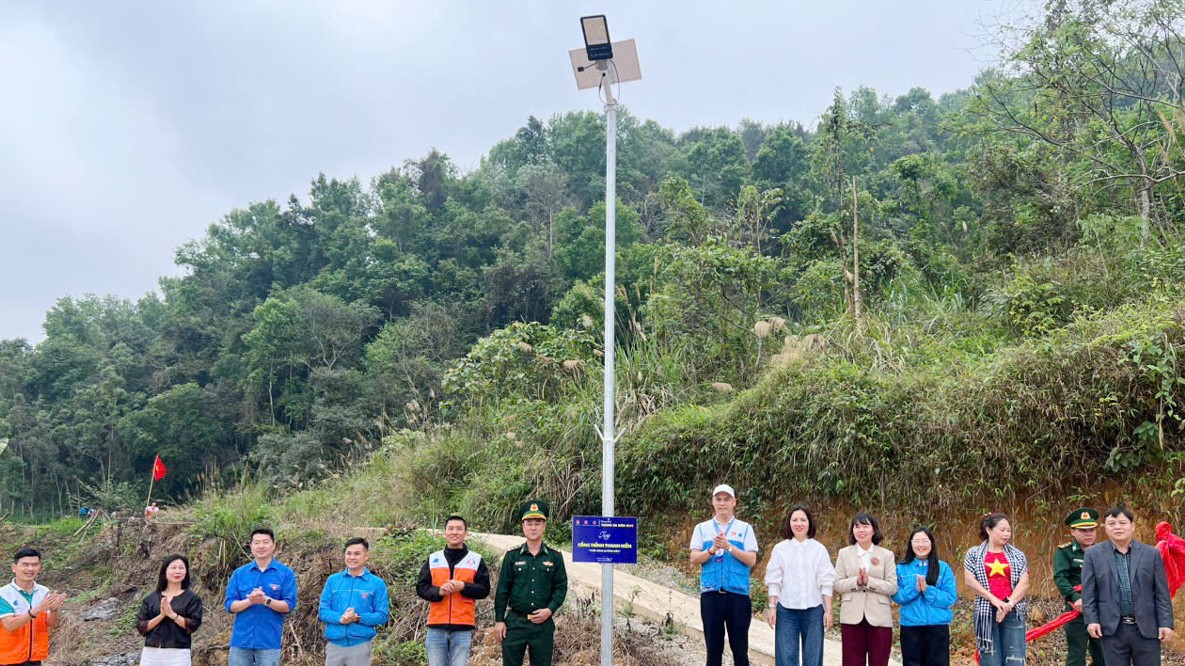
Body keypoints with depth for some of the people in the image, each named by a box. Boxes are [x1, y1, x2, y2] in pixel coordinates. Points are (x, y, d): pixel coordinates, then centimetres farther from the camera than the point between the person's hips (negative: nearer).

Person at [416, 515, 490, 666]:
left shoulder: (476, 560, 7)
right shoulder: (433, 559, 11)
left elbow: (484, 589, 3)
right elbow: (421, 588, 7)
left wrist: (463, 586, -13)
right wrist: (439, 591, -12)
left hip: (463, 627, -1)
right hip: (436, 627, 2)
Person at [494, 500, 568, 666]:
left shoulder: (555, 557, 6)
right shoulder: (512, 557, 5)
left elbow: (561, 587, 5)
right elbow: (502, 590, 5)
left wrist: (550, 609, -10)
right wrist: (499, 620, -1)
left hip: (543, 623, 0)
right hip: (515, 622, 0)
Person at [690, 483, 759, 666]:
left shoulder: (745, 528, 6)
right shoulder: (702, 528, 9)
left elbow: (751, 560, -3)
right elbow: (694, 559, 2)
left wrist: (729, 547, -16)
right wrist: (712, 550, -15)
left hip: (738, 594, -1)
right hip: (710, 594, 1)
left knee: (740, 648, 4)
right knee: (713, 648, 7)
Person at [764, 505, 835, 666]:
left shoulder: (819, 549, 3)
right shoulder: (780, 549, 3)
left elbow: (826, 582, 2)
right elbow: (774, 581, 3)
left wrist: (828, 610, -2)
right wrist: (772, 608, -1)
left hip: (813, 609, 0)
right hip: (787, 610, 0)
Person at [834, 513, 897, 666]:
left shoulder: (887, 555, 3)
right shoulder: (844, 553, 6)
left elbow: (892, 587, -4)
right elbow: (837, 584, 1)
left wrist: (869, 581, -17)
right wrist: (856, 581, -17)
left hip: (879, 618, 0)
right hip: (852, 617, 1)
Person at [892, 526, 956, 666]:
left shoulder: (943, 568, 1)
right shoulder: (901, 568, 3)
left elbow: (951, 598, -5)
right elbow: (896, 596, -2)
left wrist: (928, 590, -17)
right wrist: (914, 589, -18)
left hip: (938, 626, -1)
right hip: (910, 626, 1)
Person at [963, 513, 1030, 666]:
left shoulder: (1017, 555, 10)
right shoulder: (974, 554, 5)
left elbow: (1024, 583, 1)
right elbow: (969, 580, -5)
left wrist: (1009, 603, -13)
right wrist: (994, 599, -12)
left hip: (1013, 612, 1)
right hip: (986, 612, -1)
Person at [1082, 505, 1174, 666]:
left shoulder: (1151, 554, 4)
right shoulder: (1093, 554, 1)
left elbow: (1162, 593, 4)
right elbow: (1088, 592, 1)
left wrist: (1166, 623, -2)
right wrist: (1091, 620, -6)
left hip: (1147, 628, 1)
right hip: (1112, 628, -1)